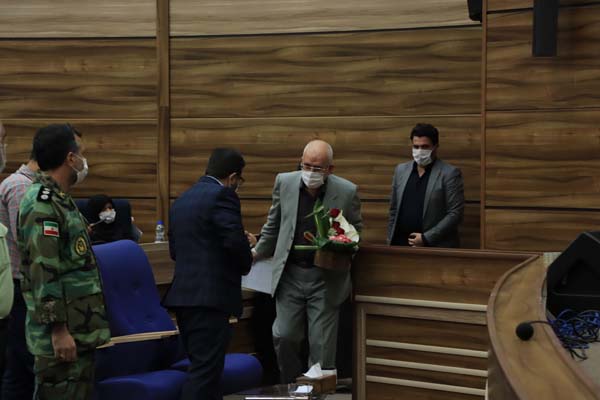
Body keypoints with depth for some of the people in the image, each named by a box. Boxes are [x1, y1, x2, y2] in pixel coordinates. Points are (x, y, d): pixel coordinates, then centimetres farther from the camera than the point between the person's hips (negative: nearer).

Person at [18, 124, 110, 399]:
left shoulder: (60, 200, 16)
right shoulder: (42, 204, -15)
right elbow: (43, 274, -21)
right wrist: (58, 330, -22)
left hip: (80, 331, 10)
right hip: (62, 334, -10)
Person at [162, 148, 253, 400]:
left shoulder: (181, 201, 18)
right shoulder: (222, 196, -8)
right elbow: (236, 241, -18)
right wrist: (245, 265, 2)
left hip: (183, 294, 9)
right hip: (211, 295, -9)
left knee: (205, 367, 16)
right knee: (205, 369, -9)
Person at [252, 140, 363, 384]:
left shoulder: (347, 192, -8)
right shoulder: (284, 183, -2)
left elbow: (356, 230, 5)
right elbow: (273, 226, 13)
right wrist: (258, 252, 19)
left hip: (325, 278, -2)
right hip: (290, 273, 2)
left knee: (322, 344, 0)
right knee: (284, 337, 2)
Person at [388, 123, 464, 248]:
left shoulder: (449, 173, -5)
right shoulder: (401, 170, 11)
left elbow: (455, 214, -10)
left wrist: (426, 238, -14)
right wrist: (390, 241, 8)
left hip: (436, 247, -4)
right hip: (401, 244, 4)